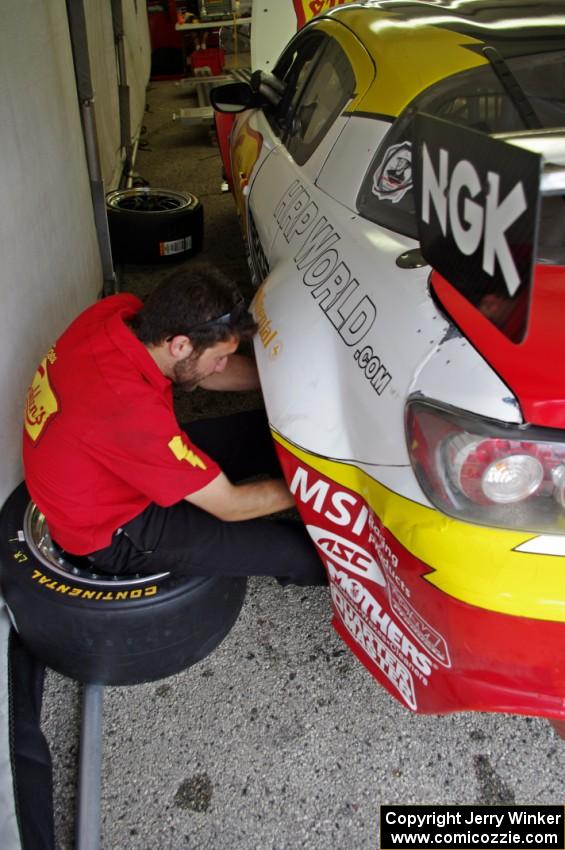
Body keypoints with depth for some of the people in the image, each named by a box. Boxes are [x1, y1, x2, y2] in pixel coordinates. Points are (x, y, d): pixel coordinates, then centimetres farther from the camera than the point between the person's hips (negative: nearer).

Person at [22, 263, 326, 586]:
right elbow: (229, 505, -26)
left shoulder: (121, 311, -16)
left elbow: (207, 374, 2)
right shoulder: (131, 406, -39)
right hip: (114, 532, -8)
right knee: (302, 556, -13)